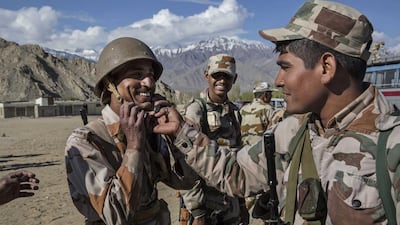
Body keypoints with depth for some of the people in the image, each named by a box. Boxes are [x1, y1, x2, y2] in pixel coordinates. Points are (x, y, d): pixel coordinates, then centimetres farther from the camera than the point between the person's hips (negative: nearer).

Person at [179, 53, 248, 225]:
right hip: (206, 203, -6)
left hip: (232, 204, 6)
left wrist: (242, 203, 12)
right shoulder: (195, 110, -14)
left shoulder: (234, 112, 6)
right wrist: (196, 211, -16)